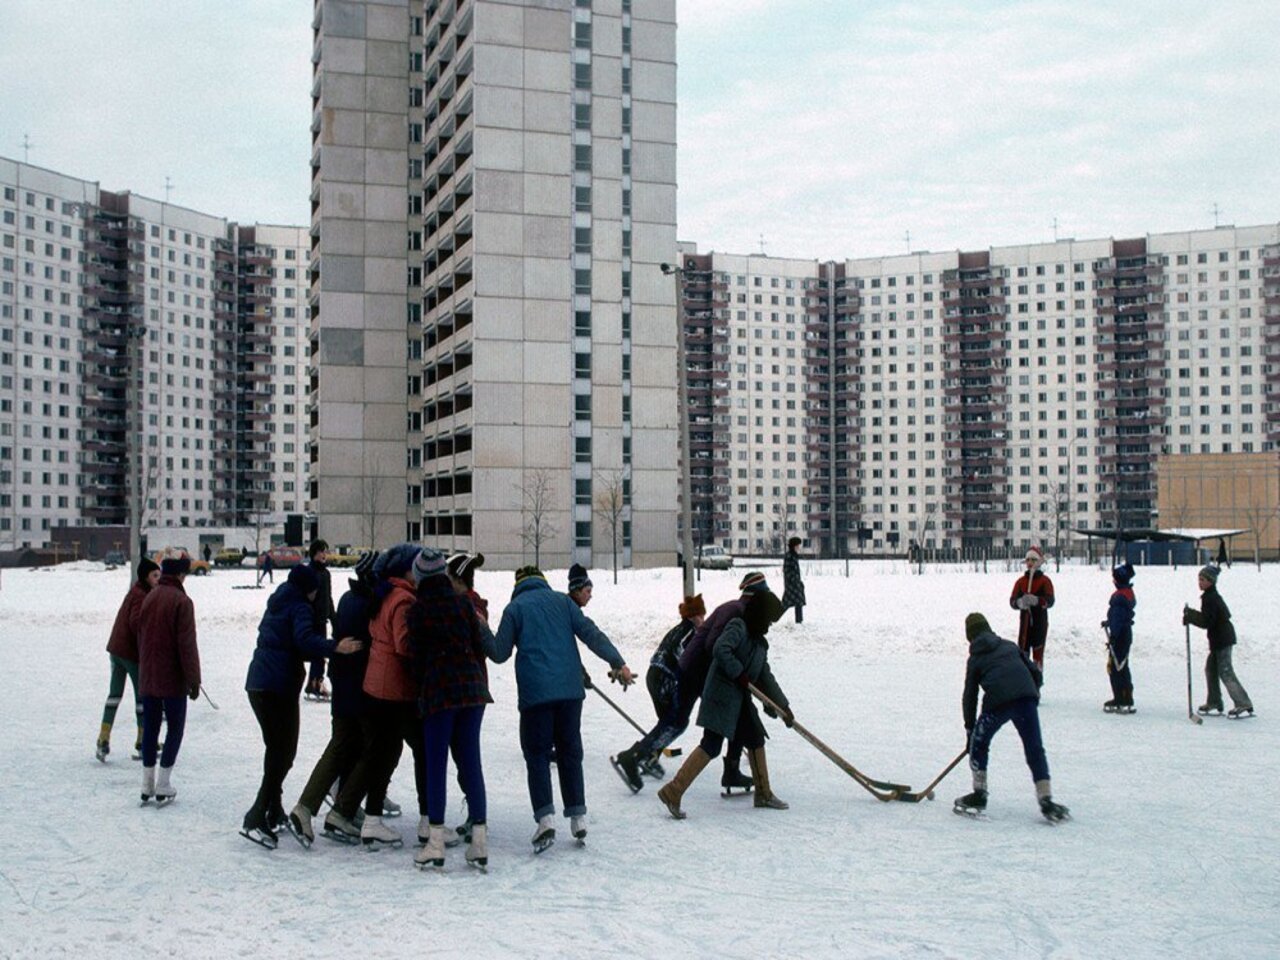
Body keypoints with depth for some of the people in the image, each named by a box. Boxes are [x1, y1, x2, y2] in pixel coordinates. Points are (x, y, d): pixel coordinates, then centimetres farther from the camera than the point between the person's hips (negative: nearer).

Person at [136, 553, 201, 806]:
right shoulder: (181, 601, -15)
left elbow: (141, 636, 14)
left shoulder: (149, 598, 7)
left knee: (150, 727, 12)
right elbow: (187, 644, -16)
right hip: (172, 679, -6)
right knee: (175, 728, 4)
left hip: (147, 678, 6)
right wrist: (193, 679, -11)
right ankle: (163, 786, 1)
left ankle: (147, 785, 14)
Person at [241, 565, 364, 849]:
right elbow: (305, 639, -26)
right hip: (280, 685, -9)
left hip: (257, 683, 9)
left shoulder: (276, 604, 18)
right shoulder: (300, 607, -8)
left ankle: (273, 812, 27)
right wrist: (334, 647, -37)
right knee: (284, 753, -6)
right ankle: (256, 819, -13)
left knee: (276, 748, 19)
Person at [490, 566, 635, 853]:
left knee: (537, 754, 3)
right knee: (570, 752, 13)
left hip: (535, 692, -3)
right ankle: (578, 816, 13)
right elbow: (591, 633, 3)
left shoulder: (514, 608, 6)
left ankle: (545, 817, -10)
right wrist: (617, 662, 1)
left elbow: (500, 654, 6)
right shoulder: (562, 601, 13)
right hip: (570, 689, 3)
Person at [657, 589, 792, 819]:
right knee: (711, 746, -14)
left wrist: (783, 706, 20)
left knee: (756, 739, 16)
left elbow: (765, 677, 21)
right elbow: (720, 650, -26)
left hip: (741, 699, 10)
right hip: (721, 696, -10)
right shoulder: (738, 626, -9)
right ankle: (672, 792, -13)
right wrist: (739, 674, -19)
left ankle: (763, 794, 31)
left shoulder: (760, 641, 17)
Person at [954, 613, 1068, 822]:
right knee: (1035, 750, 8)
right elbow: (1035, 671, 20)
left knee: (979, 744, 18)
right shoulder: (1010, 646, 27)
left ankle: (979, 795, 19)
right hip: (1026, 698, 2)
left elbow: (970, 696, 18)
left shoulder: (975, 658, 19)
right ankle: (1047, 802, 2)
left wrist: (969, 728, 23)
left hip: (998, 703, -2)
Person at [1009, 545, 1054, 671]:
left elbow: (1050, 600, -18)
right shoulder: (1020, 581, 6)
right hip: (1025, 621, 2)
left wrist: (1036, 600, -38)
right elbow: (1012, 600, -4)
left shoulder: (1045, 581, -3)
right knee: (1022, 652, 1)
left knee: (1038, 653, 5)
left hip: (1040, 622, -2)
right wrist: (1019, 602, -28)